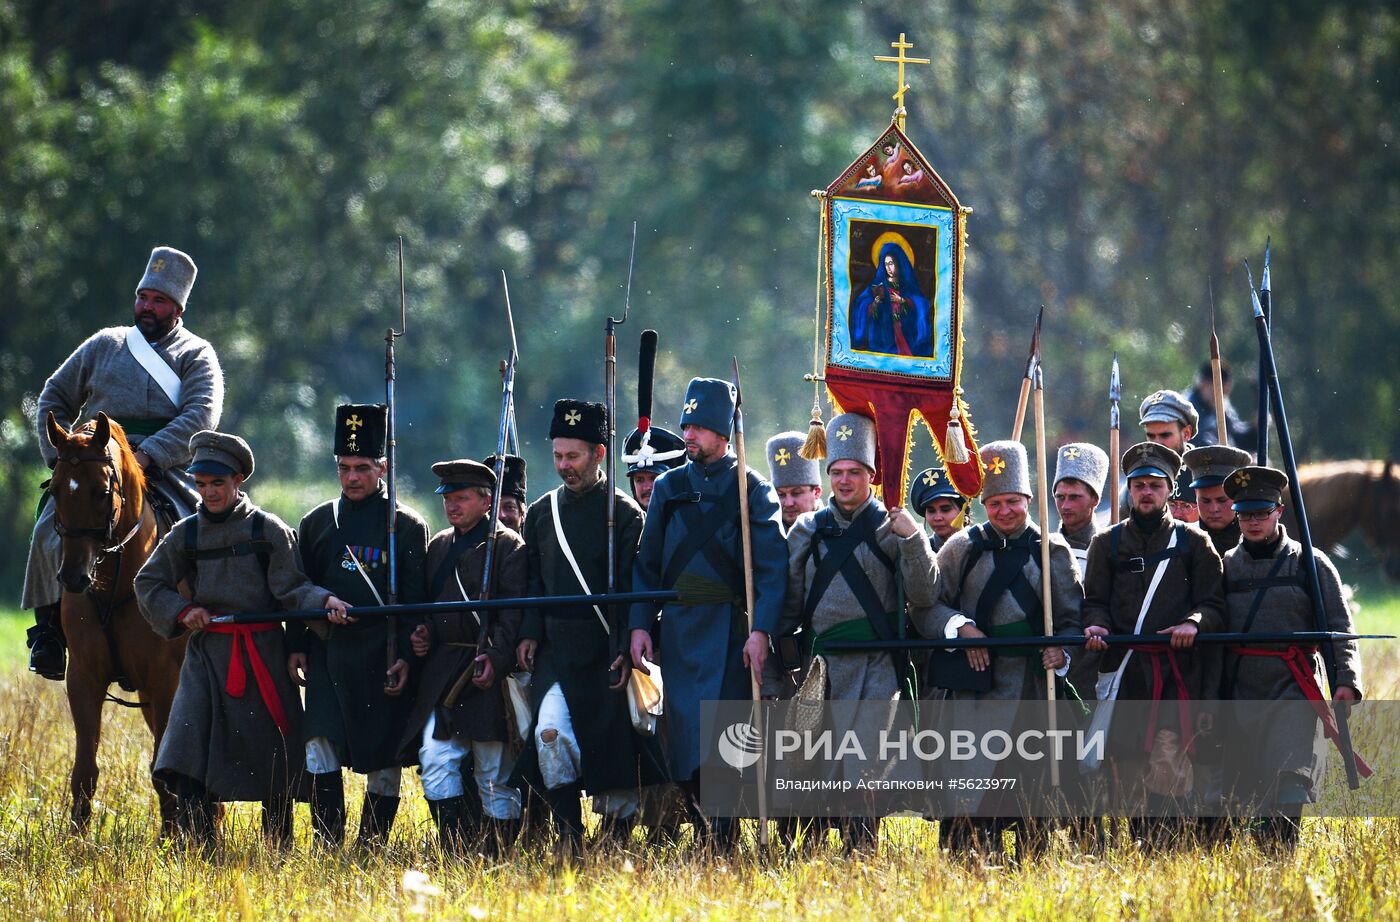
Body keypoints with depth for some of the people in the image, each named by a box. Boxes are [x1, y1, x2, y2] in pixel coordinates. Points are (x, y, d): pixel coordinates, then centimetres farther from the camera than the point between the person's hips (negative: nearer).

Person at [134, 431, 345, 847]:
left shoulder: (269, 530, 0)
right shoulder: (186, 534, 8)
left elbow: (292, 589, -3)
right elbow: (148, 583, 16)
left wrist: (324, 601, -22)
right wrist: (181, 612, 0)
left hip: (262, 654, -2)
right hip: (207, 653, 2)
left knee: (273, 761, 3)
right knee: (187, 753, -12)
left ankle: (279, 854, 15)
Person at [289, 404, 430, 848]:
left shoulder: (407, 525, 2)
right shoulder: (317, 522, 11)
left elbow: (415, 598, 0)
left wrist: (406, 657, -8)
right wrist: (295, 646, 6)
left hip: (381, 656, -2)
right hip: (328, 652, 2)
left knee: (383, 757, 2)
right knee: (319, 745, -11)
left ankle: (372, 848, 12)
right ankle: (327, 847, -8)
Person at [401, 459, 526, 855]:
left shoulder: (508, 546, -2)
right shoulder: (438, 546, 18)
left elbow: (513, 611, -9)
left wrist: (496, 658, -21)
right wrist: (420, 633, 6)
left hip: (489, 673, -5)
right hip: (441, 671, 5)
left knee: (495, 774, 0)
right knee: (435, 758, -8)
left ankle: (499, 855, 8)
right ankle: (455, 852, -6)